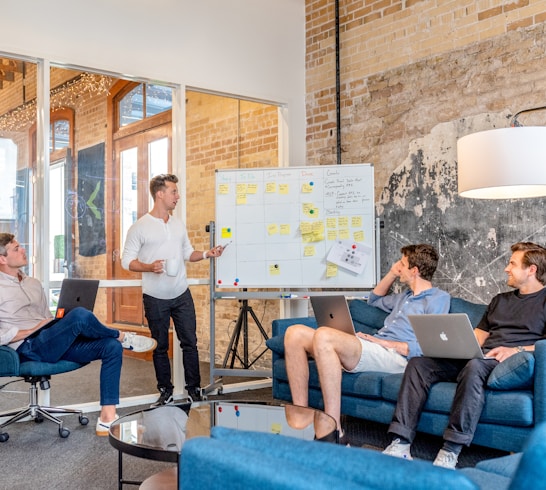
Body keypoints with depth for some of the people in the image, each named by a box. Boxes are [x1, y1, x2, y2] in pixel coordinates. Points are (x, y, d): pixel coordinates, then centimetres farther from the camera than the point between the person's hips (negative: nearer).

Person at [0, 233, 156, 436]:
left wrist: (60, 328, 2)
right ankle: (123, 336, -3)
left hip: (52, 343, 8)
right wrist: (32, 330, -13)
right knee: (79, 315, -33)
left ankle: (107, 418, -17)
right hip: (29, 348, -8)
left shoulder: (33, 283, 21)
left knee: (112, 347, -13)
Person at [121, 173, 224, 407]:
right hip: (155, 298, -4)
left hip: (181, 295, 4)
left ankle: (194, 388, 16)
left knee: (190, 342, 5)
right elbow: (127, 260, -8)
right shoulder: (139, 228, -7)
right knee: (160, 347, 8)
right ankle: (165, 391, 21)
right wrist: (149, 267, -24)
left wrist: (206, 254, -1)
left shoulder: (179, 225, 9)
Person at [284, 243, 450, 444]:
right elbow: (374, 299, 49)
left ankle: (334, 431, -34)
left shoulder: (439, 298, 3)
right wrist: (392, 273, 34)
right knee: (295, 333, -8)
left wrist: (385, 343, -11)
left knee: (323, 335, -34)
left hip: (394, 356, -9)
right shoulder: (406, 297, 31)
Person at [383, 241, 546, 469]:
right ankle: (401, 444, -25)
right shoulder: (500, 300, 31)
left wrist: (516, 350, -19)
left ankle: (450, 452, -39)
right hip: (477, 356, 7)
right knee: (418, 363, -15)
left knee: (474, 366, -41)